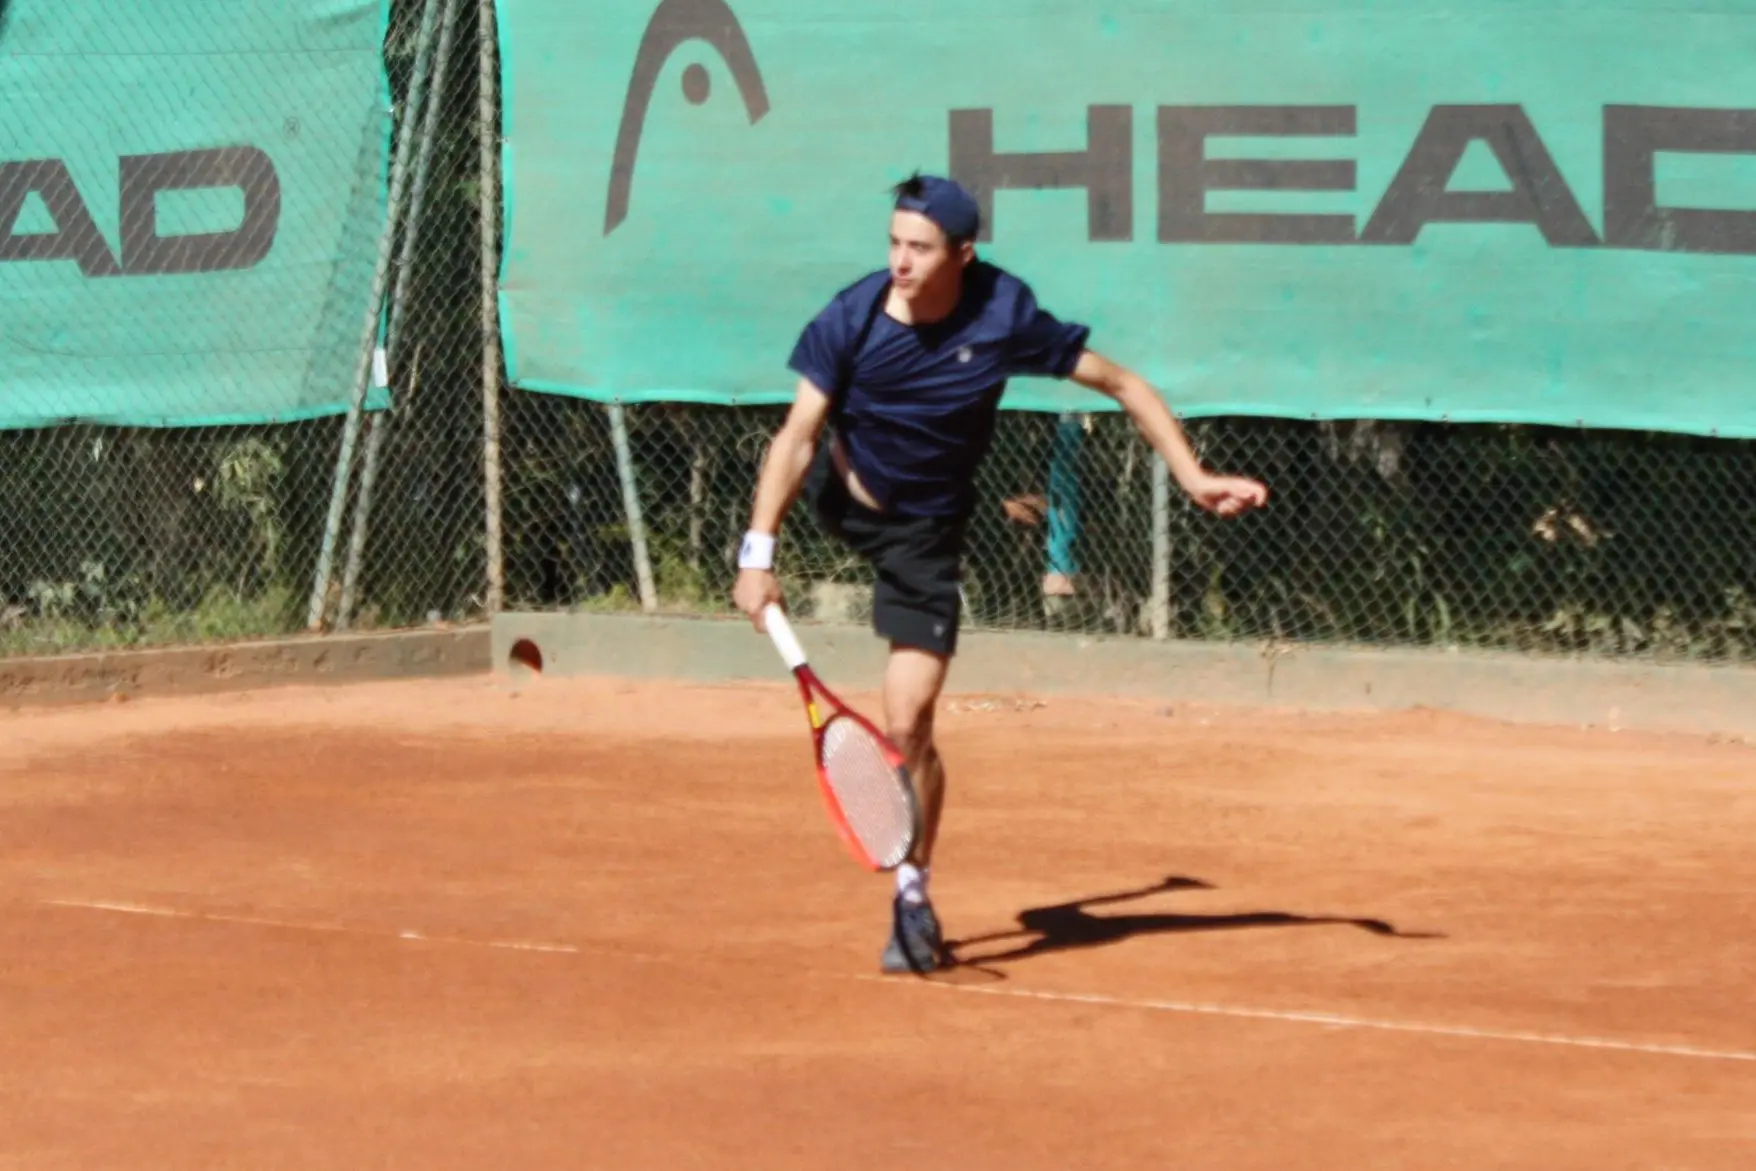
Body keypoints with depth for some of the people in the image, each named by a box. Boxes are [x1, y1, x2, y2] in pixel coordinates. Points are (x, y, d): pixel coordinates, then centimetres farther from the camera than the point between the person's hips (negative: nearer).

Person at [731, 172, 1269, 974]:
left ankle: (912, 896, 7)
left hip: (923, 532, -2)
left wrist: (1193, 478, -16)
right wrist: (759, 554, -30)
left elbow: (1121, 385, -10)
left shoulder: (1005, 320, -23)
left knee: (907, 725, -6)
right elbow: (797, 435, -21)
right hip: (838, 497, 2)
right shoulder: (852, 320, -23)